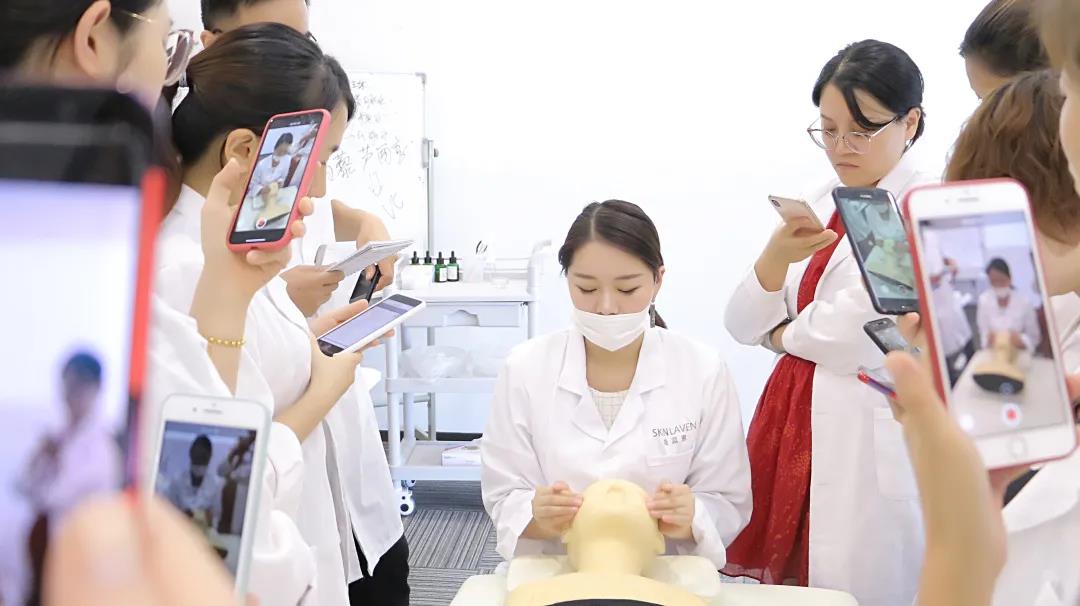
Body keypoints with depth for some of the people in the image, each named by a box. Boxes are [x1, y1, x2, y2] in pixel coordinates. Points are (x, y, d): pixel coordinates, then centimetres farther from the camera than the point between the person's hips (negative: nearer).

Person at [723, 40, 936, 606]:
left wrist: (788, 334, 1)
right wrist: (777, 253, -11)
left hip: (870, 440, -6)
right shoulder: (816, 204, 12)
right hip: (791, 424, 7)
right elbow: (743, 326, 8)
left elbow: (874, 337, -18)